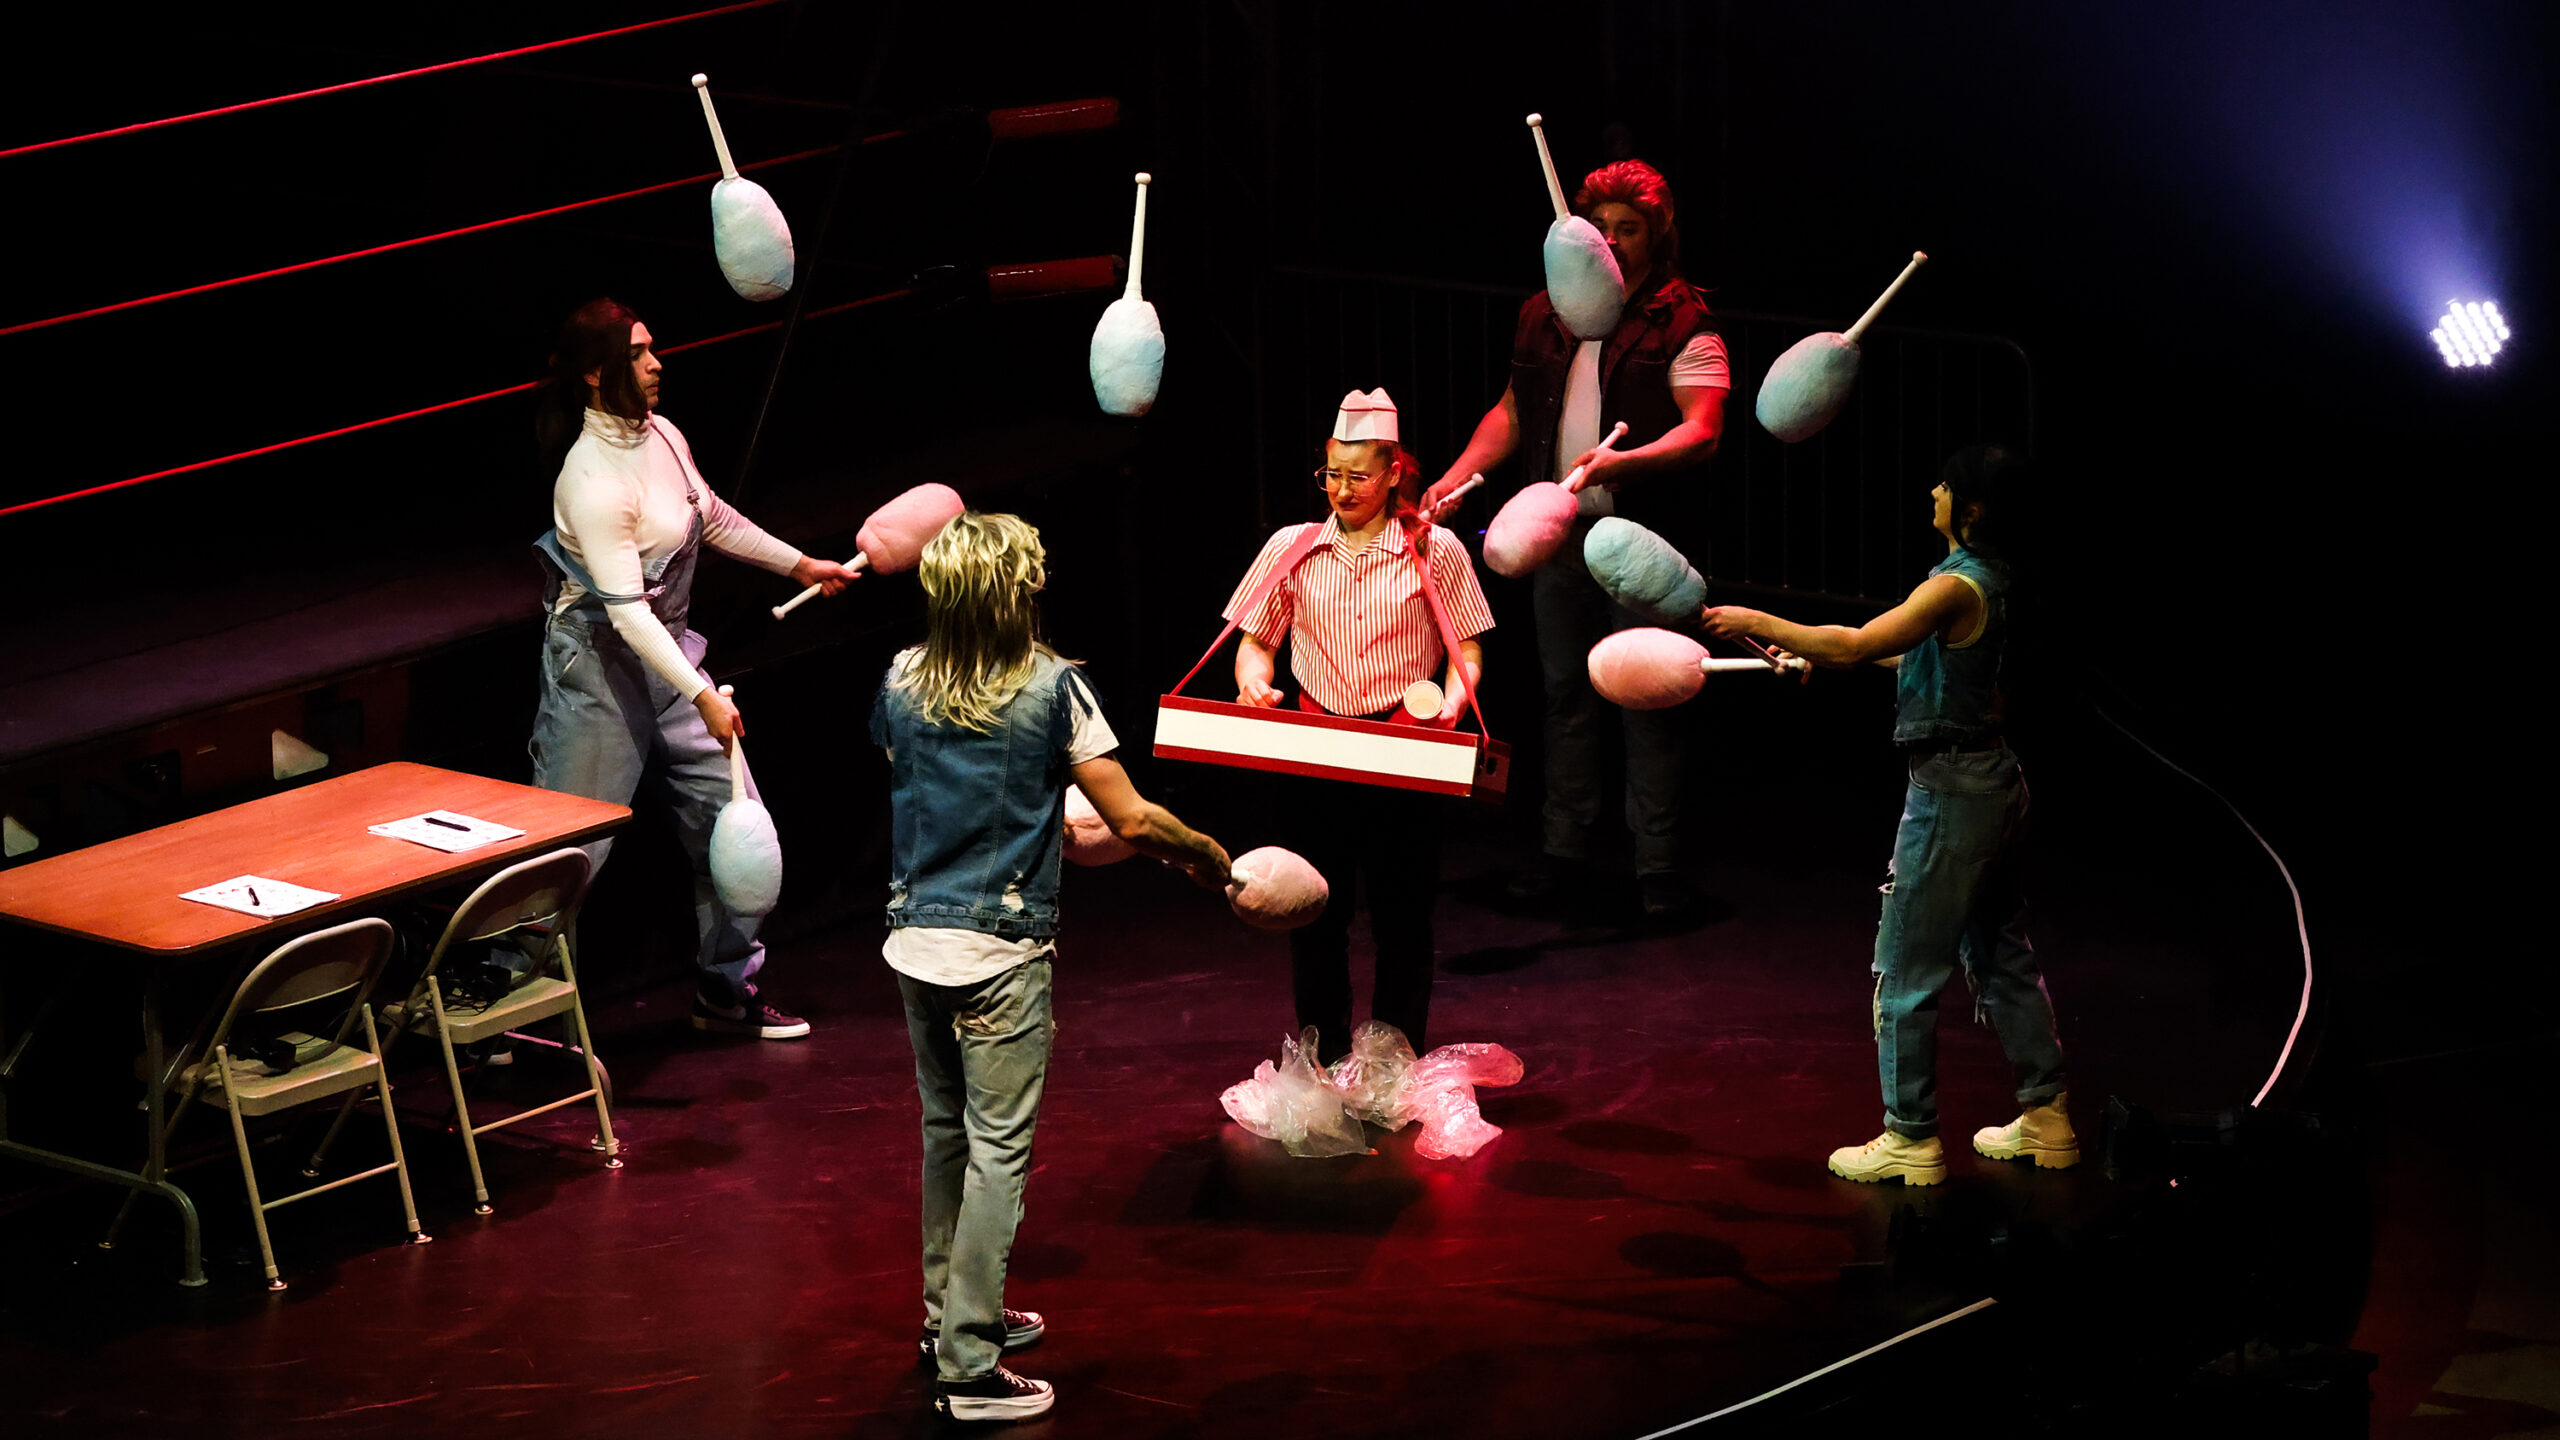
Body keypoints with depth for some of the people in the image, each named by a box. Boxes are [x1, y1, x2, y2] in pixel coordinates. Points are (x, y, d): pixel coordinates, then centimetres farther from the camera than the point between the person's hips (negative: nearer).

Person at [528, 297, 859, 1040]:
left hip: (666, 649, 8)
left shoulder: (661, 435, 2)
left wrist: (798, 564, 30)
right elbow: (626, 608, -28)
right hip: (599, 662, -8)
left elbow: (712, 518, 21)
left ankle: (727, 991, 23)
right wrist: (701, 695, -32)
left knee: (732, 818, 9)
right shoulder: (593, 481, -25)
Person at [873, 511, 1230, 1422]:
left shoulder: (903, 683, 2)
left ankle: (952, 1312, 34)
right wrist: (1207, 856, 8)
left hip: (916, 943, 6)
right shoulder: (1051, 689, -12)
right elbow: (1132, 819, -11)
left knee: (945, 1130, 21)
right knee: (997, 1151, -1)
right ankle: (969, 1368, -1)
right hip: (1001, 955, -6)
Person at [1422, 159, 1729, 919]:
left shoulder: (1684, 326, -6)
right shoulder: (1546, 315, 12)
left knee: (1645, 700, -3)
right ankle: (1564, 855, 19)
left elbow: (1702, 432, -16)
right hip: (1559, 537, 6)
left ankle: (1658, 866, 3)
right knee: (1565, 692, 11)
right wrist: (1455, 478, 7)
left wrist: (1620, 460, -31)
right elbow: (1511, 411, 21)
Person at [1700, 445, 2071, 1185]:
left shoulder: (1958, 588, -22)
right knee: (2000, 955, 18)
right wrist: (1819, 656, 19)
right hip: (1989, 781, 10)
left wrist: (1756, 622, -18)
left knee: (1906, 967, 0)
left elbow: (1854, 645, -28)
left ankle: (1911, 1139, 6)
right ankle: (2046, 1117, 24)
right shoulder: (1987, 579, 8)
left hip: (1951, 789, -10)